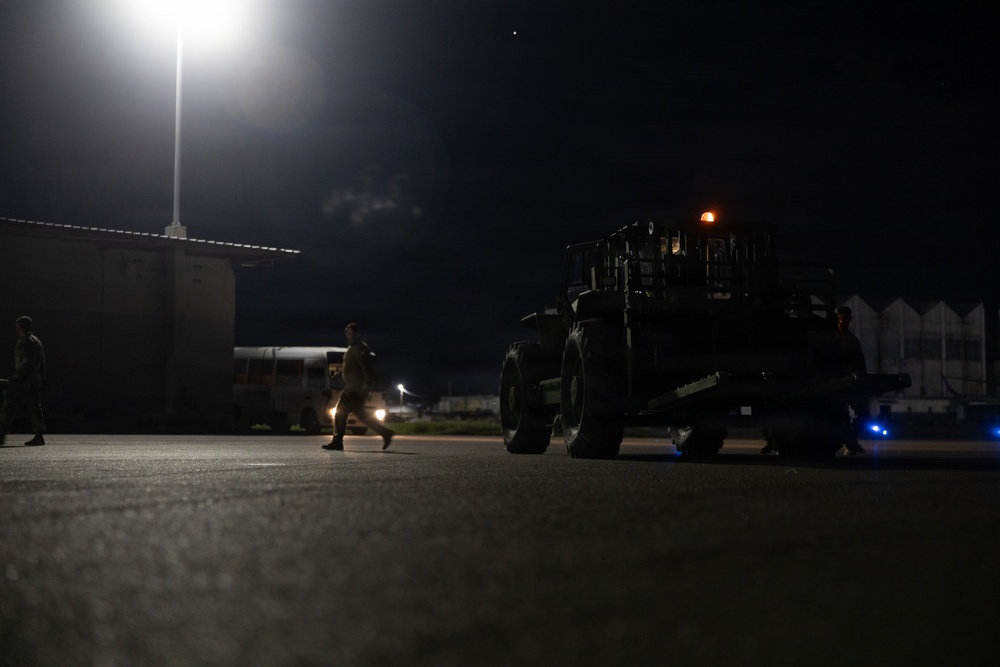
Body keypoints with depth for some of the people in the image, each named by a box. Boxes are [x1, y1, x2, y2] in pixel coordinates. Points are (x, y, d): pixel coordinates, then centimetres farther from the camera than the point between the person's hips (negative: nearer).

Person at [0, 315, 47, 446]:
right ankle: (39, 436, 4)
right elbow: (42, 361, 18)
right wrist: (42, 378, 20)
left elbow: (26, 362, -19)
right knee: (34, 408, 8)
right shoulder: (36, 340, 16)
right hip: (36, 381, 9)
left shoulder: (24, 342, -11)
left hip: (23, 382, -9)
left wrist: (15, 377, -18)